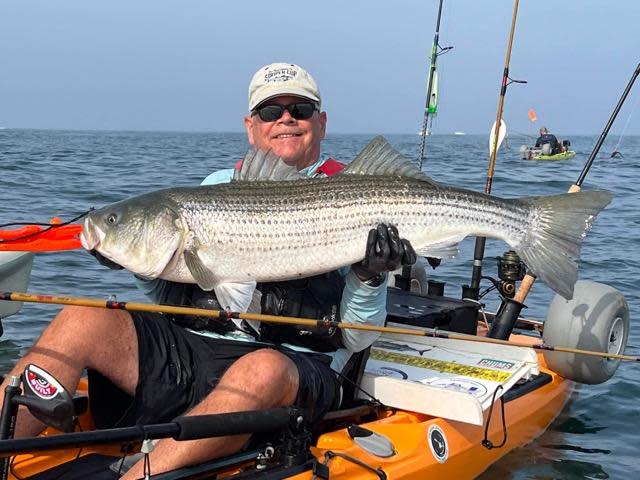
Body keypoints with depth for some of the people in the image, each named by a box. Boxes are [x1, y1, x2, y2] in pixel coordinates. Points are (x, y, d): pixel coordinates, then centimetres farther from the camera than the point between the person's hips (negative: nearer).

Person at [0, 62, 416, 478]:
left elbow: (356, 339, 5)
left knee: (264, 370, -39)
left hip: (292, 365, -3)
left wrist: (370, 278, -15)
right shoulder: (219, 185, 22)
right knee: (83, 319, -21)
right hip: (188, 346, 4)